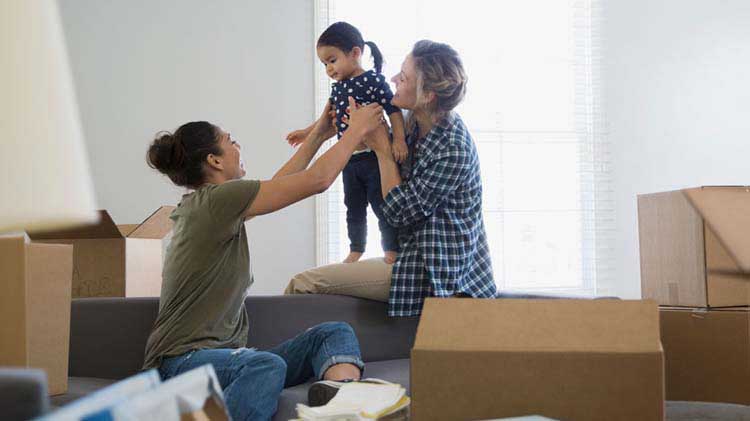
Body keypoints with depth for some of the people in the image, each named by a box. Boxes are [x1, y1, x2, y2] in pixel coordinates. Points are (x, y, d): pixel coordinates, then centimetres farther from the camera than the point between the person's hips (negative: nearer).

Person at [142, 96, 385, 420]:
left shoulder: (201, 202, 17)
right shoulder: (218, 198, -12)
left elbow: (275, 186, 28)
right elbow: (317, 180, -9)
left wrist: (319, 135, 30)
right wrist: (357, 129, 5)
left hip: (227, 355, 9)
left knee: (335, 333, -8)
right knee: (268, 367, -41)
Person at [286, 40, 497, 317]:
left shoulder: (452, 149, -25)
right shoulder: (418, 125, 3)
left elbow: (400, 212, -19)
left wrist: (382, 149, -16)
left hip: (436, 273, -10)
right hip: (418, 255, 10)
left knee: (304, 284, -12)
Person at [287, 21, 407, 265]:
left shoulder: (374, 80, -11)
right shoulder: (337, 89, 10)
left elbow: (394, 110, -14)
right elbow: (330, 119, 23)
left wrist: (399, 139, -23)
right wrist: (307, 132, 24)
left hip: (374, 156, -7)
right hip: (349, 160, 7)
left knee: (382, 206, 0)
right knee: (354, 208, 16)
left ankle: (391, 250, 11)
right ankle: (356, 250, 28)